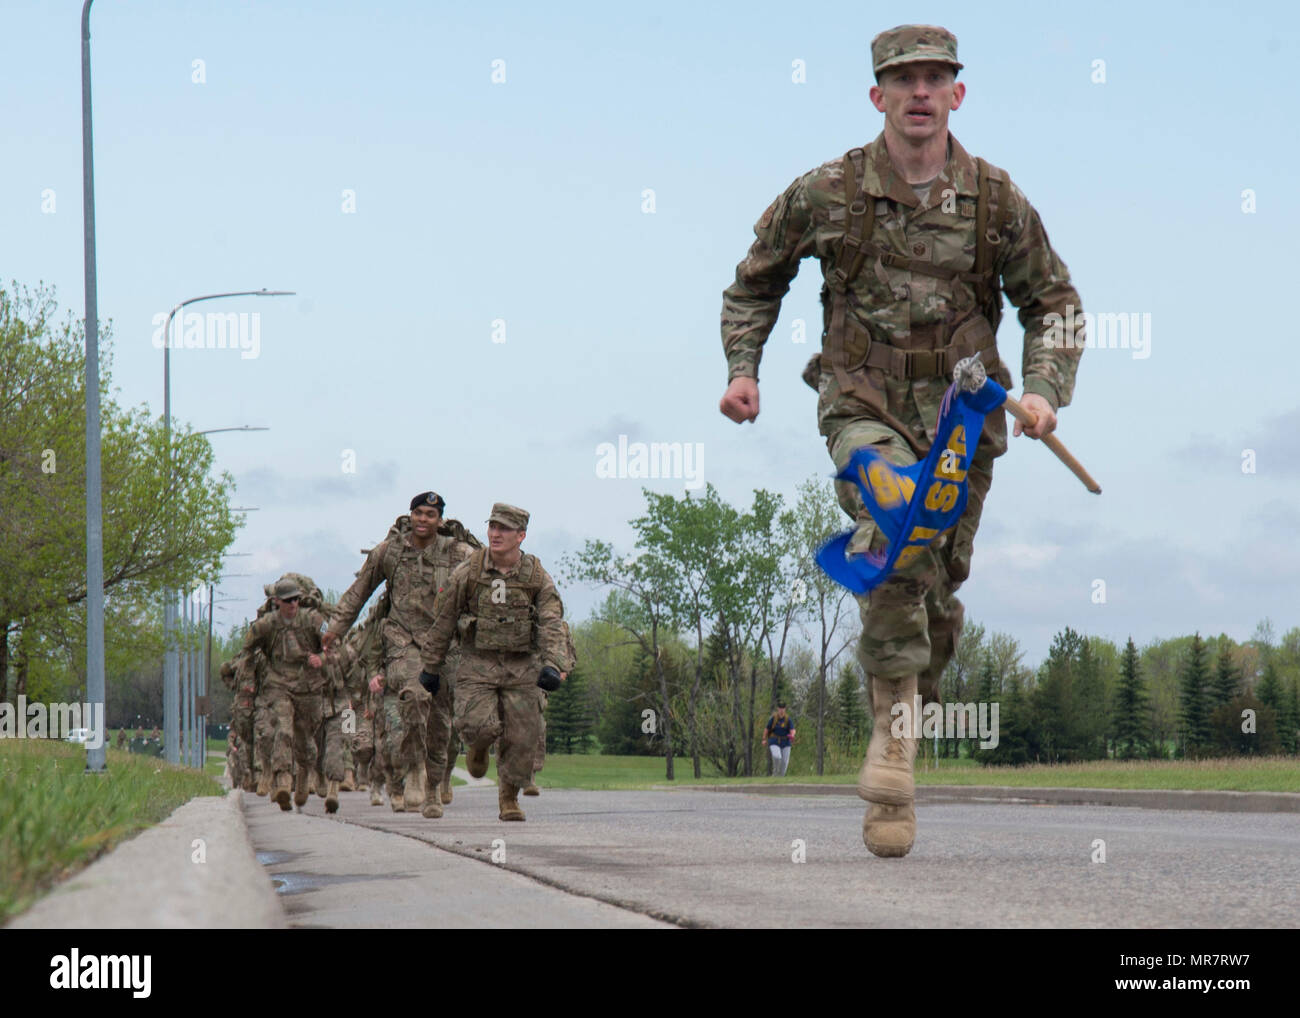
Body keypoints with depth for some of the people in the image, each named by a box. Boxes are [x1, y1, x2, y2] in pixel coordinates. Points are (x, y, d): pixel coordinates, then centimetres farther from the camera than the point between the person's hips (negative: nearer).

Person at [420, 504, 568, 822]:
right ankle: (479, 746, 17)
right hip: (477, 664, -1)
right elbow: (444, 622, 4)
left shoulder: (538, 578, -2)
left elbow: (552, 625, -7)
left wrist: (552, 666, -24)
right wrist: (431, 667, 8)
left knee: (520, 738, -2)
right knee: (478, 724, -20)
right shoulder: (467, 572, -4)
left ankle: (509, 799, 18)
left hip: (521, 667, 1)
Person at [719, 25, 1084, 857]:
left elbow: (1054, 302, 12)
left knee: (938, 596, 7)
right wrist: (742, 368, 3)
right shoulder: (827, 194, -1)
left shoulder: (996, 200, 2)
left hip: (963, 414, 3)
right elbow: (757, 281, 15)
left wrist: (1045, 390, -4)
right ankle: (895, 725, -23)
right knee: (896, 531, -31)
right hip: (866, 405, -3)